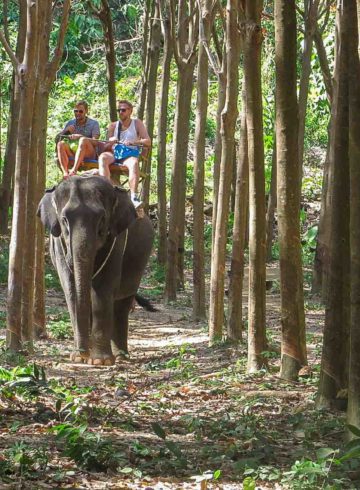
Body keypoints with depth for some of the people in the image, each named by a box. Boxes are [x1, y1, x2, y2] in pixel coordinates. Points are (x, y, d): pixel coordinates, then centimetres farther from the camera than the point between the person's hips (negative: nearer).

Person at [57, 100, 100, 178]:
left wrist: (80, 137, -24)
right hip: (72, 154, 3)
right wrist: (66, 131, -8)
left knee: (83, 140, -33)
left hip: (89, 154, -3)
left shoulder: (94, 124, 7)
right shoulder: (70, 123, 18)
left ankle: (74, 169, -51)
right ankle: (65, 173, -46)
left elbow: (95, 141, -9)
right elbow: (57, 138, 11)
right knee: (61, 144, -25)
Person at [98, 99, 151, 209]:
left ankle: (134, 197, -52)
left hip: (129, 155, -2)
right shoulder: (113, 126, 17)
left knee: (134, 163, -38)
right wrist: (110, 142, -13)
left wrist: (133, 142, -18)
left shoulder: (137, 123, 11)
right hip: (114, 154, 2)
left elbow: (148, 142, 0)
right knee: (102, 157, -32)